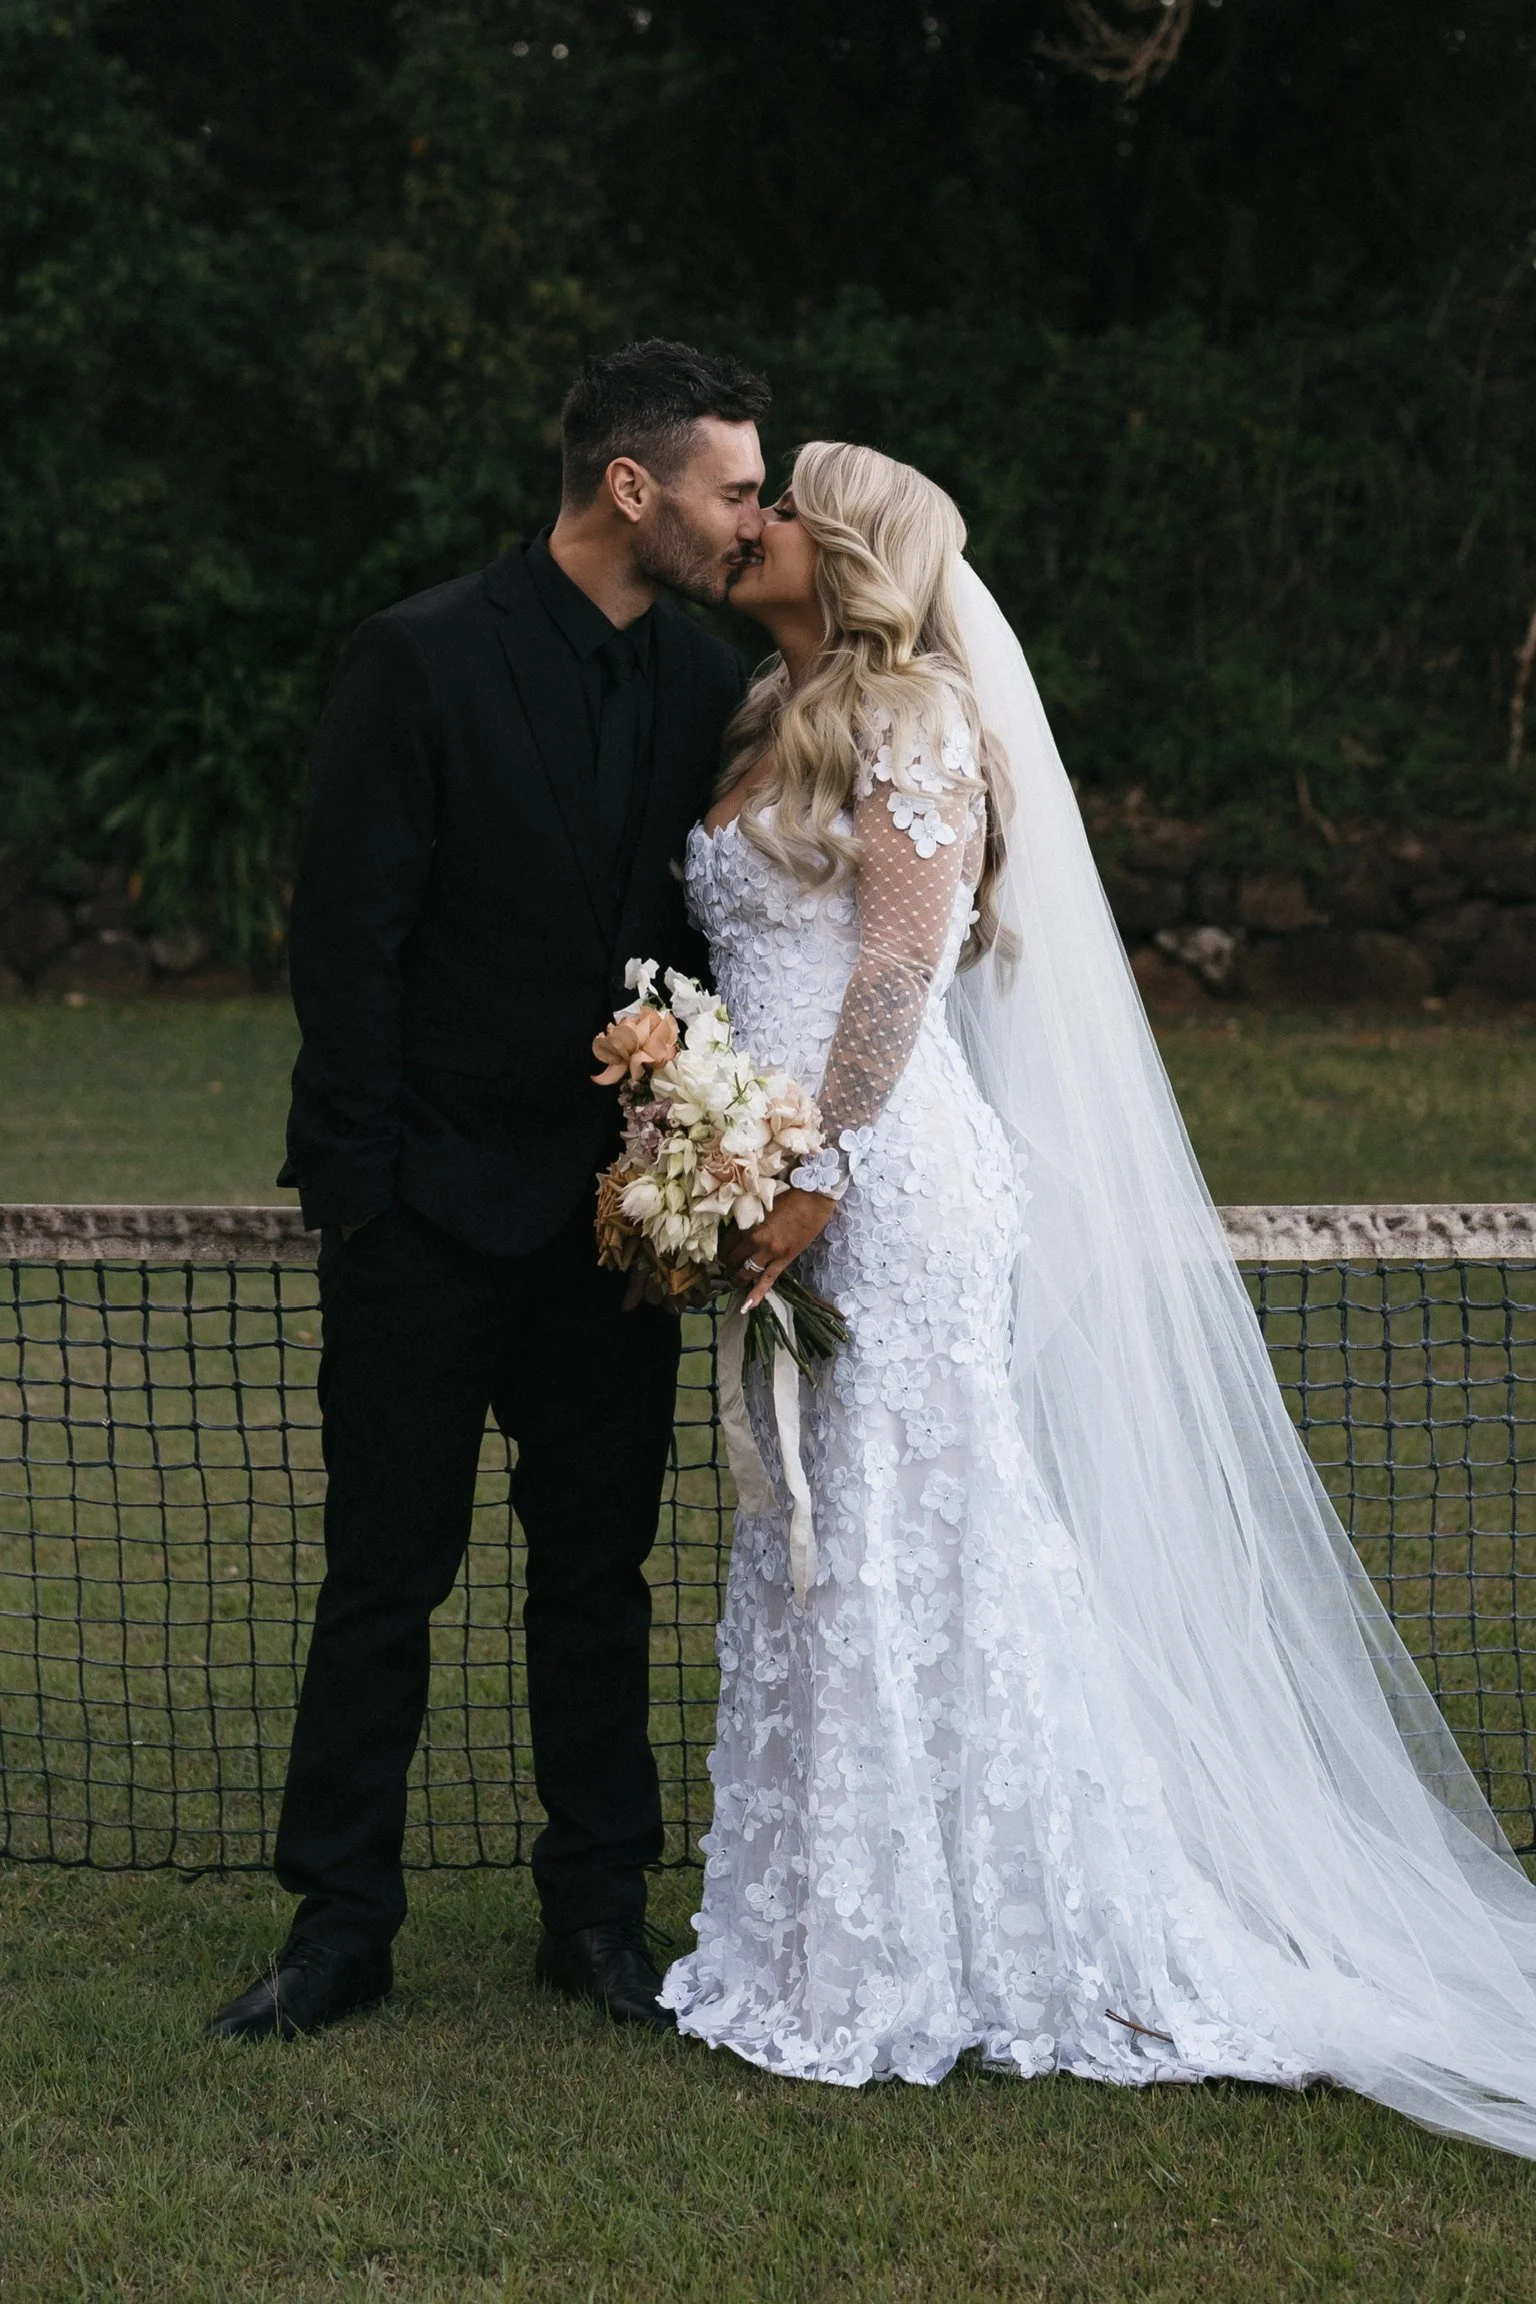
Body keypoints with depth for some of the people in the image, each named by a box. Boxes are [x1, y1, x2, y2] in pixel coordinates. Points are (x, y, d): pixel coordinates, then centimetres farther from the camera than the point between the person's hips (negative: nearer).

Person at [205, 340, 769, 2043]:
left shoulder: (705, 686, 5)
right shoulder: (421, 661, -11)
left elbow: (719, 938, 10)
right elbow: (346, 944, -11)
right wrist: (360, 1191, -12)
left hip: (619, 1207, 5)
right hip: (432, 1214, -5)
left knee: (599, 1567, 11)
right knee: (387, 1575, 4)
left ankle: (597, 1910, 23)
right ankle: (339, 1928, 14)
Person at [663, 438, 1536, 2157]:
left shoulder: (907, 716, -8)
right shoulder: (779, 725, 18)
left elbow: (900, 968, -16)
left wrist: (820, 1175, -20)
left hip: (884, 1188, -9)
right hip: (801, 1195, 9)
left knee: (905, 1549, -3)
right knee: (818, 1553, 11)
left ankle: (919, 1967, 4)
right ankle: (838, 1947, 19)